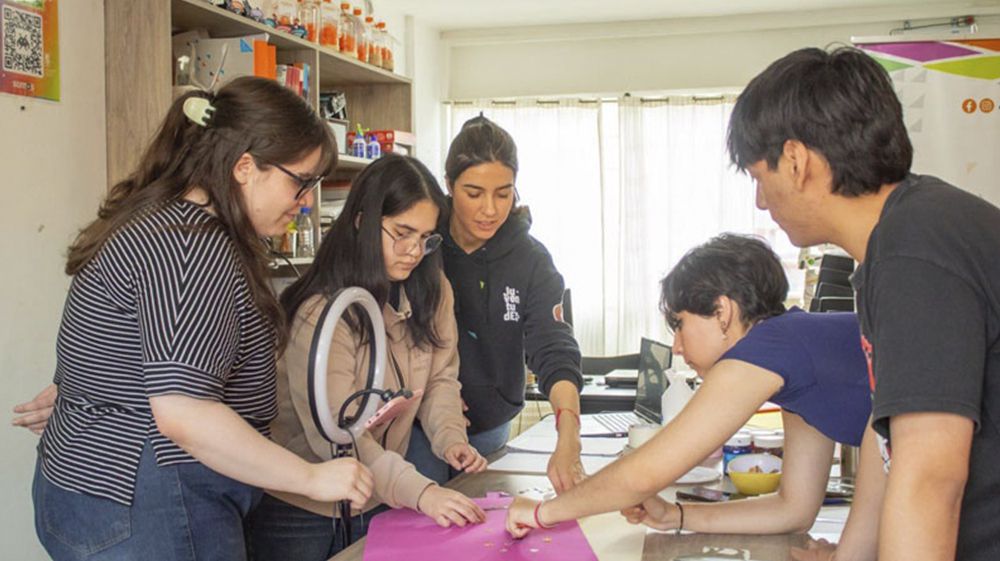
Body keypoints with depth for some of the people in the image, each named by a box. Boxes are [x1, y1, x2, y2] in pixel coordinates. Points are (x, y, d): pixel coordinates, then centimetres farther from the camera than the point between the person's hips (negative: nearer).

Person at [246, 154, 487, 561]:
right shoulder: (320, 314, -24)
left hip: (379, 503, 6)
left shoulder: (432, 292, -3)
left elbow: (441, 376, 1)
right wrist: (419, 492, -37)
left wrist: (449, 437, -20)